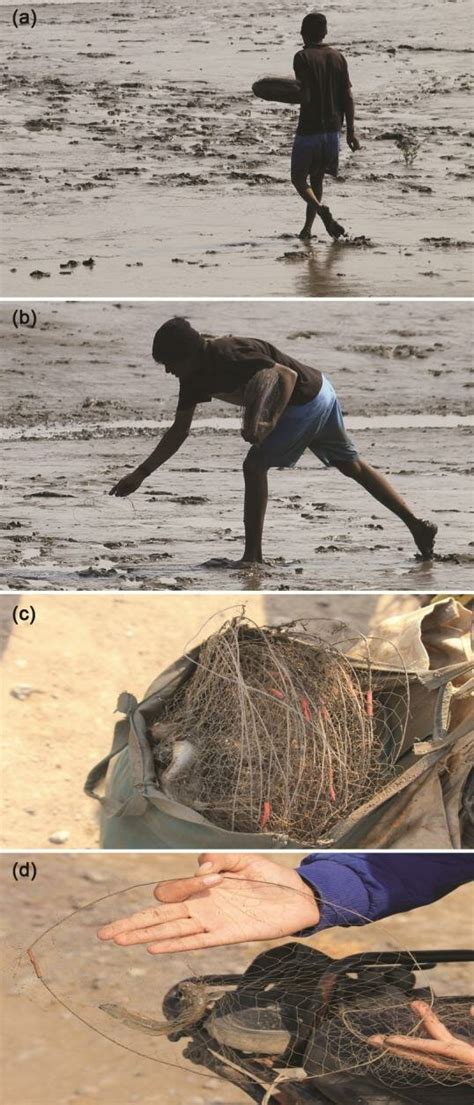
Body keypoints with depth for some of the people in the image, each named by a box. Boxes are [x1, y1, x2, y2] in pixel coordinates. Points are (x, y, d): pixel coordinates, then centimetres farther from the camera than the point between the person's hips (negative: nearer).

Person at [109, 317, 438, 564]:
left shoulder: (227, 357, -26)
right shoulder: (194, 376, 2)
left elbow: (288, 375, -25)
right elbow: (179, 432, 9)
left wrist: (272, 420, -37)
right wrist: (141, 474, 7)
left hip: (305, 400, -10)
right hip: (322, 393, 10)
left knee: (256, 465, -7)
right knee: (352, 464, 18)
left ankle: (253, 556, -2)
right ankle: (417, 524, 21)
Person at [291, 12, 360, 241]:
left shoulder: (302, 57, -10)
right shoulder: (338, 57, 6)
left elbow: (305, 96, -19)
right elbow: (348, 97, 3)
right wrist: (350, 131, 7)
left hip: (308, 130, -5)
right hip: (332, 129, 5)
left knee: (299, 178, 5)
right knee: (317, 179, 18)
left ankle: (321, 210, -22)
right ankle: (307, 228, 19)